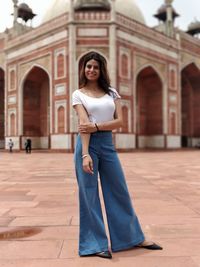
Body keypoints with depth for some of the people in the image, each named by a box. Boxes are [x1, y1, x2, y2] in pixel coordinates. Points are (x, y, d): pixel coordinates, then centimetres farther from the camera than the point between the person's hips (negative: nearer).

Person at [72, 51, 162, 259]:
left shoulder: (112, 92, 11)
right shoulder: (78, 94, 2)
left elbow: (119, 121, 0)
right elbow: (83, 124, -11)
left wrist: (96, 126, -14)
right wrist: (85, 154, -21)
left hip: (108, 144, 3)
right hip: (88, 144, -3)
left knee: (120, 191, 12)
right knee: (89, 195, 3)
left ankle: (135, 237, 28)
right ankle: (95, 244, 19)